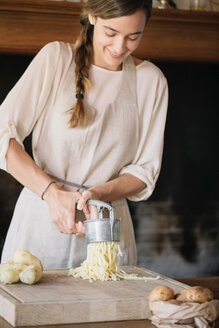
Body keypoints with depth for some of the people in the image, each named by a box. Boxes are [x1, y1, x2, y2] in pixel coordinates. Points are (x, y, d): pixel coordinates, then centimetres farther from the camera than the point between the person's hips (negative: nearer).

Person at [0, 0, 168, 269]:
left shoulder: (150, 80, 3)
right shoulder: (56, 58, -4)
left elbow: (145, 170, 5)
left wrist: (98, 194, -13)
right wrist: (52, 193, -19)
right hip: (42, 222, -1)